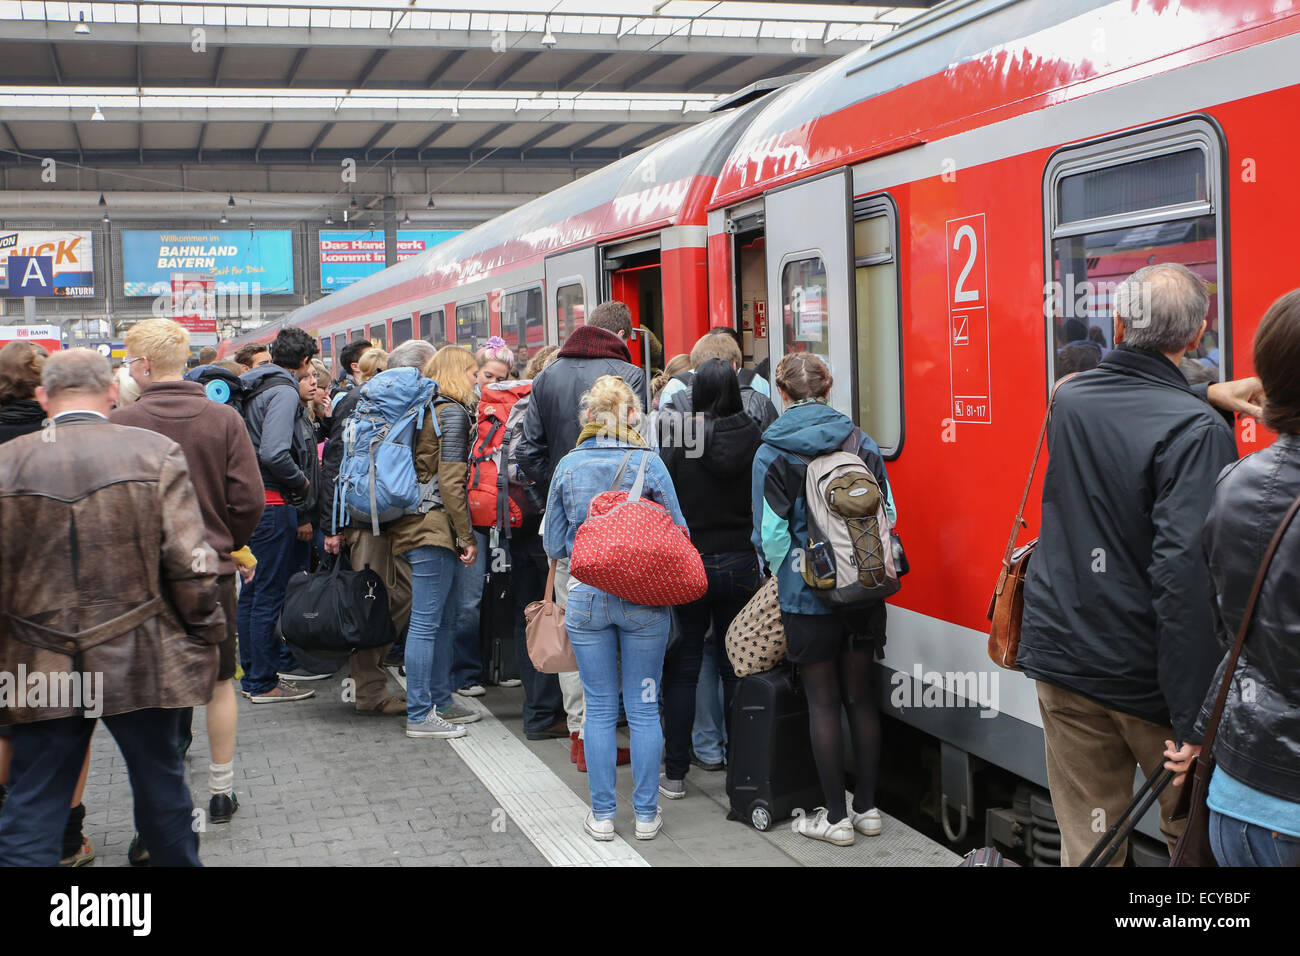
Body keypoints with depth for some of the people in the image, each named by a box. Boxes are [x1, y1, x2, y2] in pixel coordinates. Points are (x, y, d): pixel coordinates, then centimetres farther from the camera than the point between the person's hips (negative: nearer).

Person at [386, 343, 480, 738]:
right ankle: (419, 716, -2)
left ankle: (440, 701, 24)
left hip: (412, 523, 9)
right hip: (433, 526, -9)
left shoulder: (423, 408, 16)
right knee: (427, 621, -6)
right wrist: (467, 537, -12)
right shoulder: (452, 412, -10)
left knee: (443, 616, 16)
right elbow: (450, 481, -16)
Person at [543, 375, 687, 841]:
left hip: (586, 597, 1)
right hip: (644, 598, -1)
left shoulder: (568, 466, -2)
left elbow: (553, 544, 5)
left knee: (599, 709, 10)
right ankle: (646, 814, 15)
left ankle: (602, 814, 15)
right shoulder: (650, 462, -7)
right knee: (644, 707, 8)